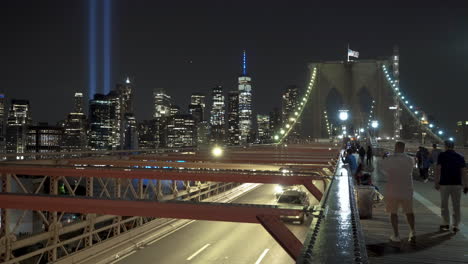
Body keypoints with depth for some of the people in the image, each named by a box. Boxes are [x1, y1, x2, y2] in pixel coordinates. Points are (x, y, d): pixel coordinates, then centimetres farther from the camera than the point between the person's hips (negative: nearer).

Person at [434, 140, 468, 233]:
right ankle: (456, 226, 9)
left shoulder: (442, 155, -3)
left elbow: (438, 170, -9)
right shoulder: (460, 157, 5)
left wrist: (436, 182, -6)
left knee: (444, 205, 10)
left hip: (445, 183, -2)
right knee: (456, 206, 9)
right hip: (457, 184, 2)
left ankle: (446, 224, 15)